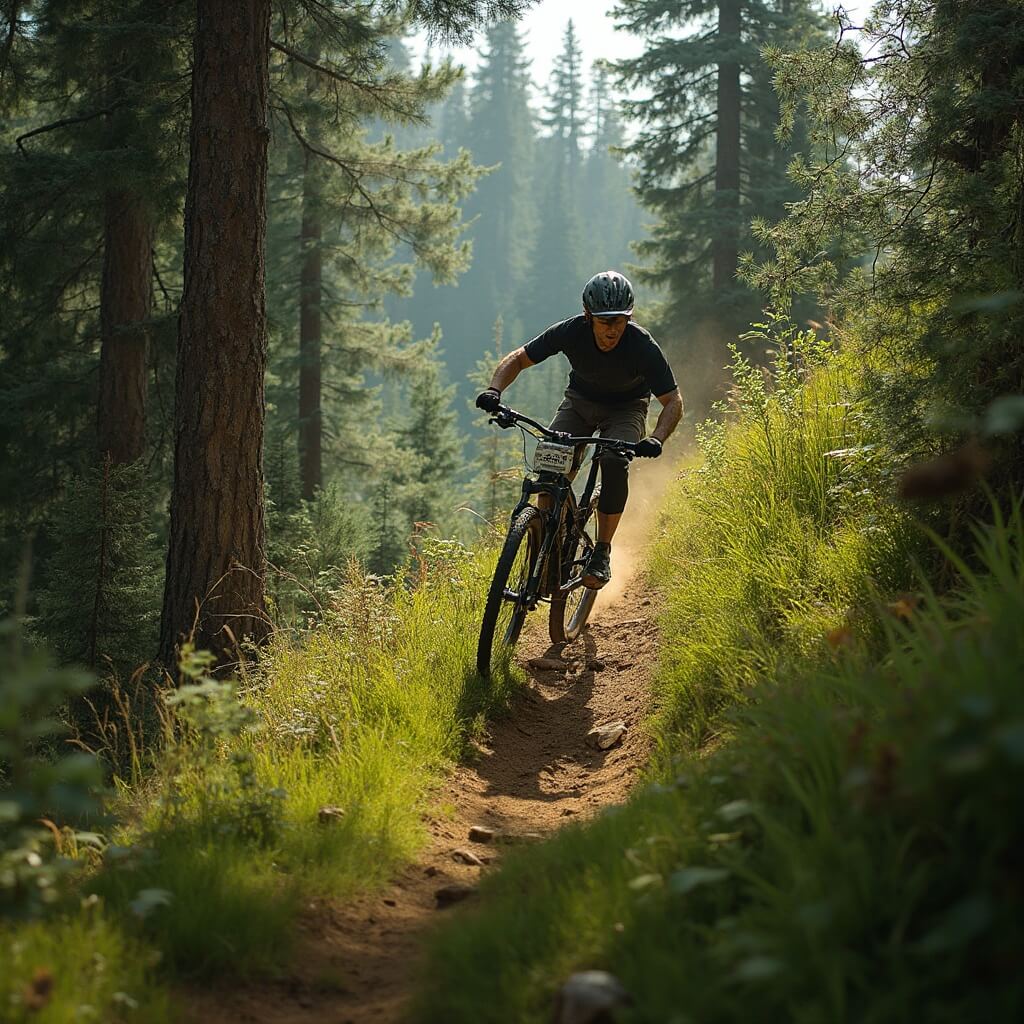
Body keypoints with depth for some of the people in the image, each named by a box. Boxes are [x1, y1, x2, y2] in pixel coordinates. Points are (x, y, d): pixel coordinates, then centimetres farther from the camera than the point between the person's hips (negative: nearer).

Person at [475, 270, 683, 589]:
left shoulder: (643, 346, -31)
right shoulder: (570, 332, -27)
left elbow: (673, 401, -26)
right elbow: (517, 359, -16)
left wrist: (656, 439, -46)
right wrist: (494, 390, -35)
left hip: (626, 407, -2)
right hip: (580, 400, 2)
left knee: (614, 462, -30)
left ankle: (602, 552, -17)